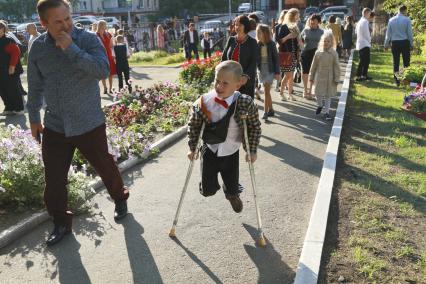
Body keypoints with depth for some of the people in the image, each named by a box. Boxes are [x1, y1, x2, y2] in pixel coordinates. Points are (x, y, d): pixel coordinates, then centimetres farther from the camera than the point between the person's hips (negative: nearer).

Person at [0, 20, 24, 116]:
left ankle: (19, 109, 9)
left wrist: (12, 66, -21)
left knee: (13, 90, -1)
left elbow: (16, 52, -20)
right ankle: (9, 108, 21)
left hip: (10, 71, -9)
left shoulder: (8, 41, -13)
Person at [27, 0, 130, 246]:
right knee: (54, 179, 7)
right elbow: (36, 86, 11)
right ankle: (61, 222, 28)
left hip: (89, 123, -3)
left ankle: (120, 199, 41)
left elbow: (103, 70, -26)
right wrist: (34, 118, 14)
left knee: (105, 167, 13)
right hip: (54, 126, 3)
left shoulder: (88, 39, -10)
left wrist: (70, 49, -28)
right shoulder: (38, 47, 1)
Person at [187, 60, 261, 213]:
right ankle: (211, 184, 45)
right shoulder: (203, 103, -19)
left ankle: (232, 194, 53)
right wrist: (192, 148, 0)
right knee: (208, 190, 5)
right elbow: (193, 126, -3)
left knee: (232, 188, 12)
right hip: (209, 151, 0)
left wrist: (252, 151, -5)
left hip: (231, 153, 0)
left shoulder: (246, 104, -21)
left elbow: (255, 127, -6)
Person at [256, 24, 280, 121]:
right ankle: (271, 110, 23)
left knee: (266, 91, -7)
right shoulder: (258, 44, -1)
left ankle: (266, 112, -3)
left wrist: (277, 72, -8)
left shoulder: (271, 44, -10)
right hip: (261, 69, 4)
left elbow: (276, 58, -7)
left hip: (270, 69, -4)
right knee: (267, 91, 12)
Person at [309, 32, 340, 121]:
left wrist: (337, 79, -5)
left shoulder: (334, 53, -6)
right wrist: (311, 77, 6)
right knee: (318, 93, 7)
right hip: (319, 77, 1)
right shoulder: (318, 53, -2)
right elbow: (314, 66, 4)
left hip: (329, 78, -1)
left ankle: (327, 112, 15)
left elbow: (336, 67, -3)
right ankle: (319, 105, 37)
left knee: (328, 95, 7)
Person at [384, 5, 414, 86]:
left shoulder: (391, 20, 3)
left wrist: (386, 44, 14)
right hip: (404, 42, -2)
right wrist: (411, 44, 5)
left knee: (396, 62, 6)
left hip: (394, 43, 2)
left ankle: (396, 80, 5)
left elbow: (388, 33, 6)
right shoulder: (407, 20, -5)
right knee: (406, 62, 5)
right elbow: (410, 33, -3)